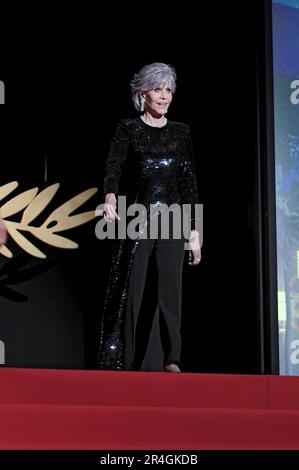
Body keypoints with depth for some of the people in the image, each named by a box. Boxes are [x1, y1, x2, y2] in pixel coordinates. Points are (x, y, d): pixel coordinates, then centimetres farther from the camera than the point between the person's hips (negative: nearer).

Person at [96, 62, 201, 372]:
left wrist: (194, 230, 6)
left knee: (171, 291, -2)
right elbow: (113, 167, -13)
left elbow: (189, 182, 10)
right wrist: (110, 197, -35)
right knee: (130, 290, -6)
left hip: (173, 222, 2)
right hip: (137, 221, -2)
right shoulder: (128, 130, 2)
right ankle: (123, 361, -3)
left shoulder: (181, 132, 11)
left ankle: (172, 361, 1)